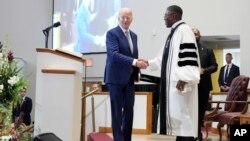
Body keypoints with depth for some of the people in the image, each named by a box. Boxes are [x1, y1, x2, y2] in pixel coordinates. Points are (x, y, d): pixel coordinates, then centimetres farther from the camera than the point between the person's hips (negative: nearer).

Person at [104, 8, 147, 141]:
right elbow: (114, 54, -22)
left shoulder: (134, 35, 14)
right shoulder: (112, 33, -8)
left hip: (130, 79, 7)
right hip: (116, 78, -6)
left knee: (129, 111, 10)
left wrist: (137, 71, 4)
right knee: (117, 112, -1)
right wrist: (134, 62, -31)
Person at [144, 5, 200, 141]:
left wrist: (184, 78, -26)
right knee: (177, 116, 11)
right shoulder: (174, 32, 18)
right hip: (172, 82, 10)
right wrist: (149, 63, 29)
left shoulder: (183, 29, -11)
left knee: (183, 115, -9)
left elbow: (189, 55, -21)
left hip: (180, 82, -10)